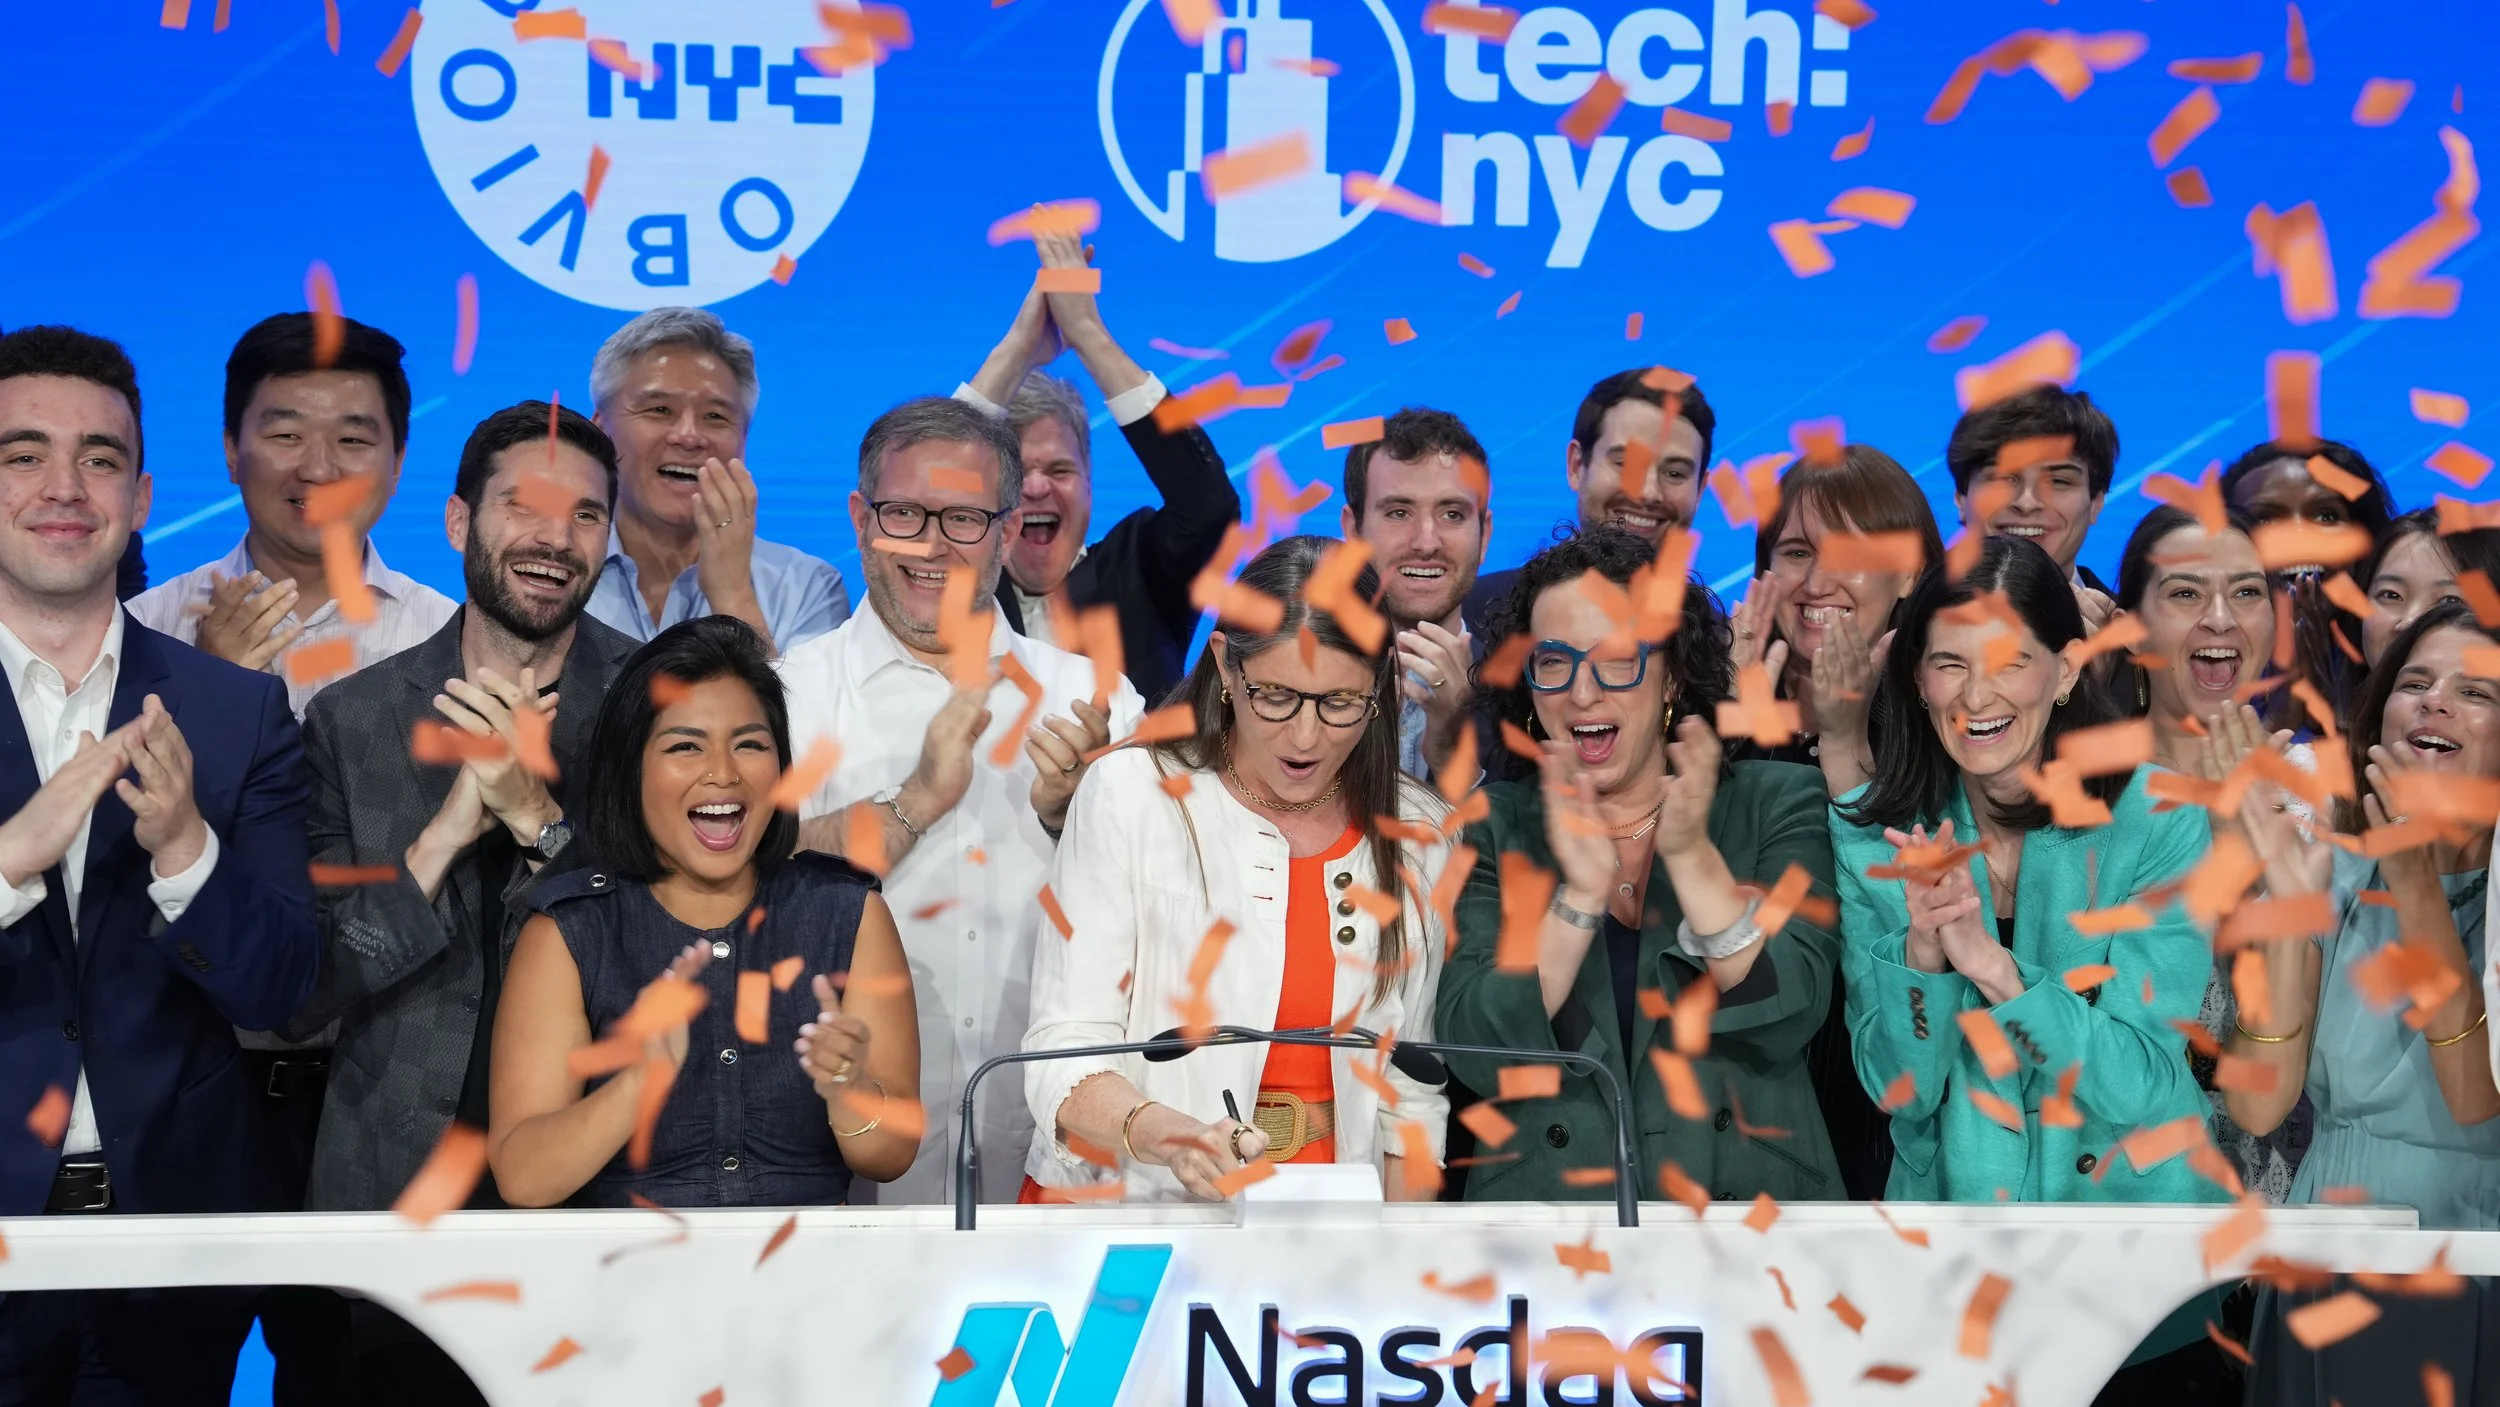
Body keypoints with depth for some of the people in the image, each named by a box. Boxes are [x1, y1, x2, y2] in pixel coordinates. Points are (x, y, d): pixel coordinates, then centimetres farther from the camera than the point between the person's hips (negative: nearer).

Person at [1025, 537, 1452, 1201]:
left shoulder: (1420, 835, 7)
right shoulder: (1129, 795, -3)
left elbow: (1411, 1092, 11)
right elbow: (1065, 1057, -9)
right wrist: (1170, 1137, -28)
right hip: (1120, 1217, -6)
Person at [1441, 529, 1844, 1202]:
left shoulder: (1779, 802, 5)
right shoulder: (1494, 826, 7)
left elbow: (1789, 1021, -7)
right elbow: (1474, 1055, -5)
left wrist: (1690, 854, -17)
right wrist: (1580, 894, -16)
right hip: (1546, 1202, 0)